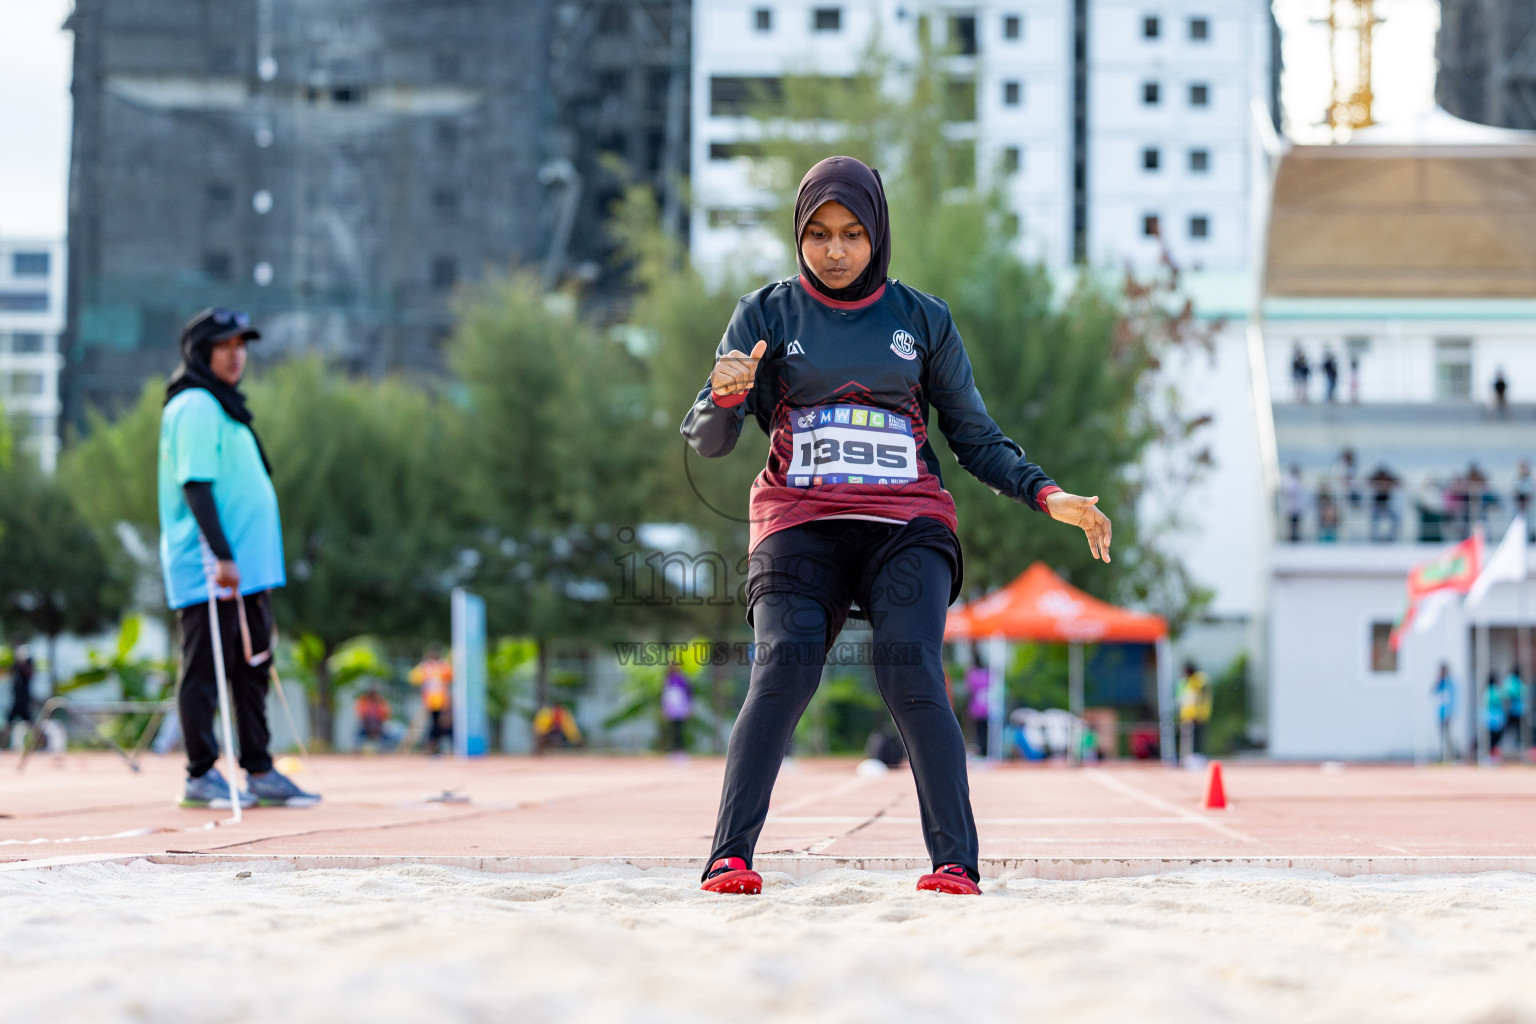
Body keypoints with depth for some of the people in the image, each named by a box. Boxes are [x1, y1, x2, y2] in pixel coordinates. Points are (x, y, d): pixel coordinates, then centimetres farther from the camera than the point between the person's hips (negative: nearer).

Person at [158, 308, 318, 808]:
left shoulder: (225, 407, 20)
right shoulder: (194, 407, -10)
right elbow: (196, 485, -19)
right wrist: (222, 556, -25)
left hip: (247, 568, 10)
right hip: (209, 569, -10)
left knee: (251, 669, 11)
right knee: (206, 669, -5)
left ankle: (259, 772, 15)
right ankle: (201, 776, -1)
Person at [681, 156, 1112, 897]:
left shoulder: (922, 321, 13)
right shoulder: (767, 315, 9)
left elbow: (976, 439, 16)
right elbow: (707, 441, 3)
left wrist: (1047, 496, 0)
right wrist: (726, 397, -21)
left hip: (907, 526, 1)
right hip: (800, 524, 0)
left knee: (910, 669, -22)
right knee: (781, 670, -23)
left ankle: (955, 864, -24)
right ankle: (729, 858, -26)